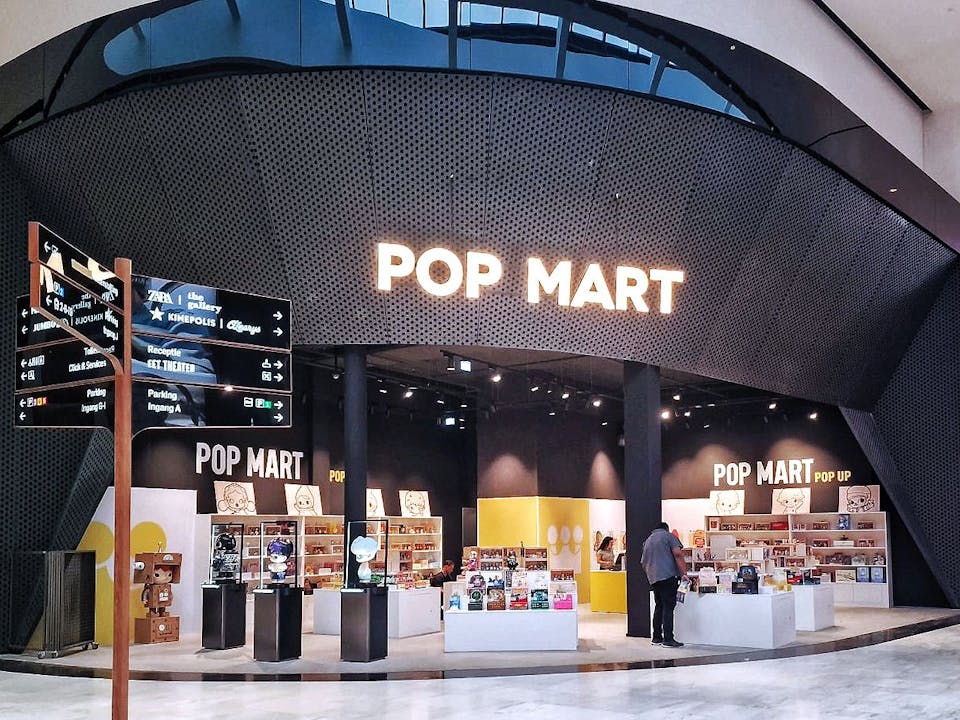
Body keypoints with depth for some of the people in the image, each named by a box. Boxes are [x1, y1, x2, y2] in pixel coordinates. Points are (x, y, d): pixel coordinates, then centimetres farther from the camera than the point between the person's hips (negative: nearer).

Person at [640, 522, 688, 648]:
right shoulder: (668, 536, 3)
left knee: (659, 606, 14)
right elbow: (678, 554, -11)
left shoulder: (647, 541, 22)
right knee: (668, 607, -7)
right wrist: (684, 573, -13)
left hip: (653, 579, 6)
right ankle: (668, 639, -10)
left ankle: (657, 637, 15)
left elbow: (643, 563, 24)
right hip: (669, 576, -6)